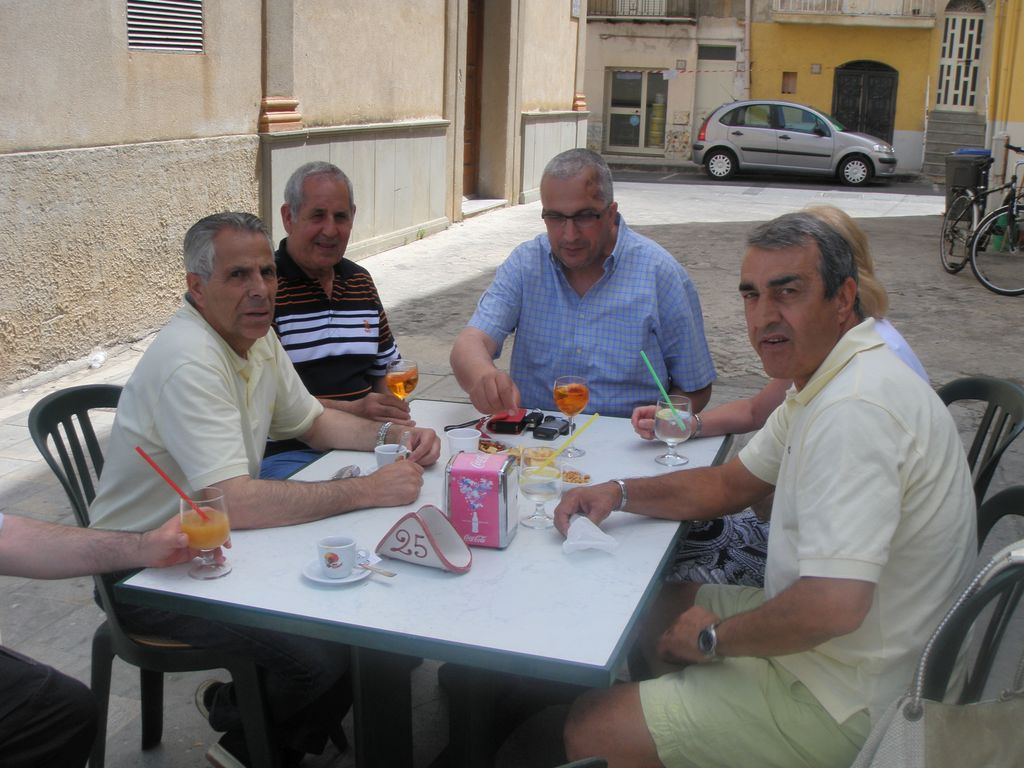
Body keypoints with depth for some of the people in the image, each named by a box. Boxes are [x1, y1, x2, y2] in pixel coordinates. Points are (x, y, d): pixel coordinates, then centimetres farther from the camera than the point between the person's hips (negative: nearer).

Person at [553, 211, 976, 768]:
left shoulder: (853, 409, -29)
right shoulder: (824, 380, 7)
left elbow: (833, 606, -36)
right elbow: (730, 483, 17)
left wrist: (713, 637, -18)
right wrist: (619, 493, 2)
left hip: (845, 706, -10)